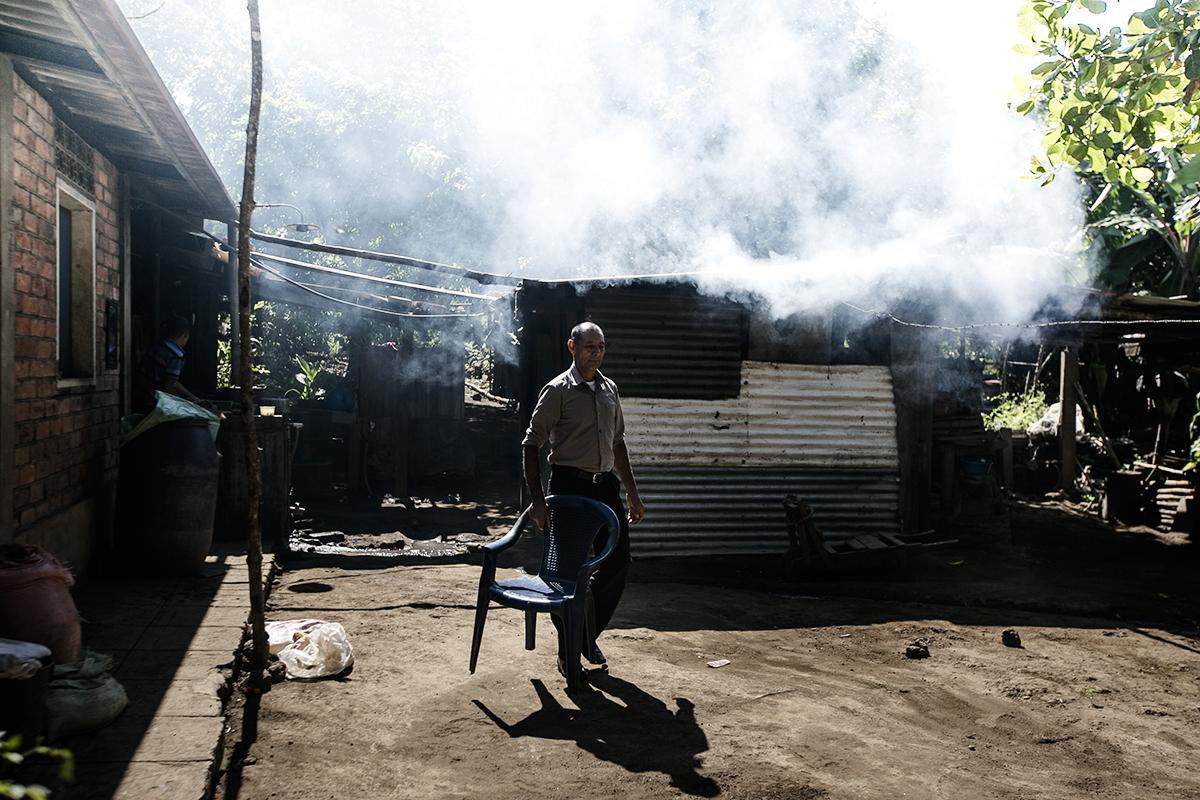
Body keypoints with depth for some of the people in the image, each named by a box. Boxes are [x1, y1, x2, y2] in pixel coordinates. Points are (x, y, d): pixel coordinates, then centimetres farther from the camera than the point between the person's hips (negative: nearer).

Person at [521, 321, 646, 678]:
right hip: (570, 485, -6)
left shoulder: (609, 389, 12)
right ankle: (567, 651, 13)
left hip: (605, 485, 6)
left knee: (619, 562, 5)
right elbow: (531, 444, -10)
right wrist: (537, 499, -18)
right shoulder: (558, 390, -7)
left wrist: (632, 491, 18)